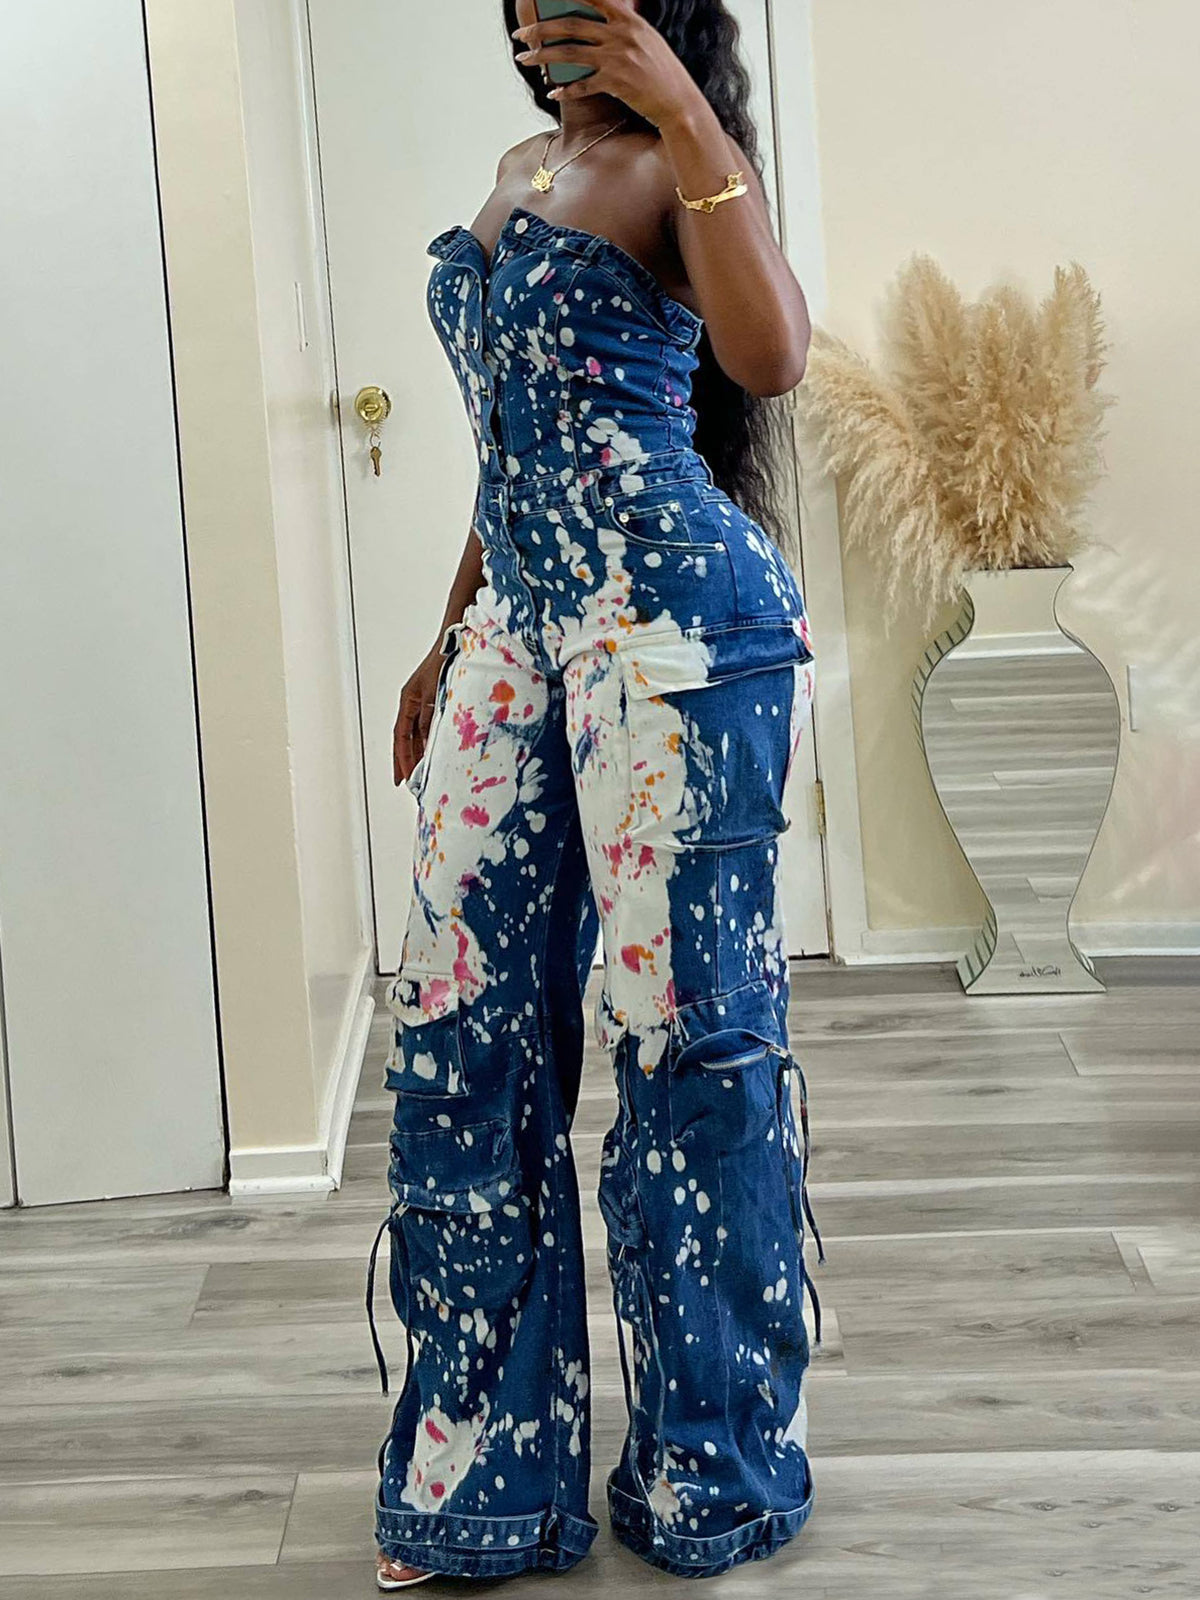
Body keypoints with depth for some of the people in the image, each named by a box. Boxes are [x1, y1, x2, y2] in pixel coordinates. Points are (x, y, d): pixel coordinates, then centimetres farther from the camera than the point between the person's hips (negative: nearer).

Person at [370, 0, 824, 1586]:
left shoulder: (676, 162, -1)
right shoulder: (520, 169, 22)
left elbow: (770, 355, -21)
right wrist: (448, 639, 25)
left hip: (669, 622, -7)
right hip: (517, 622, 8)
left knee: (683, 1024, -2)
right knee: (462, 1026, 4)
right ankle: (484, 1470, 15)